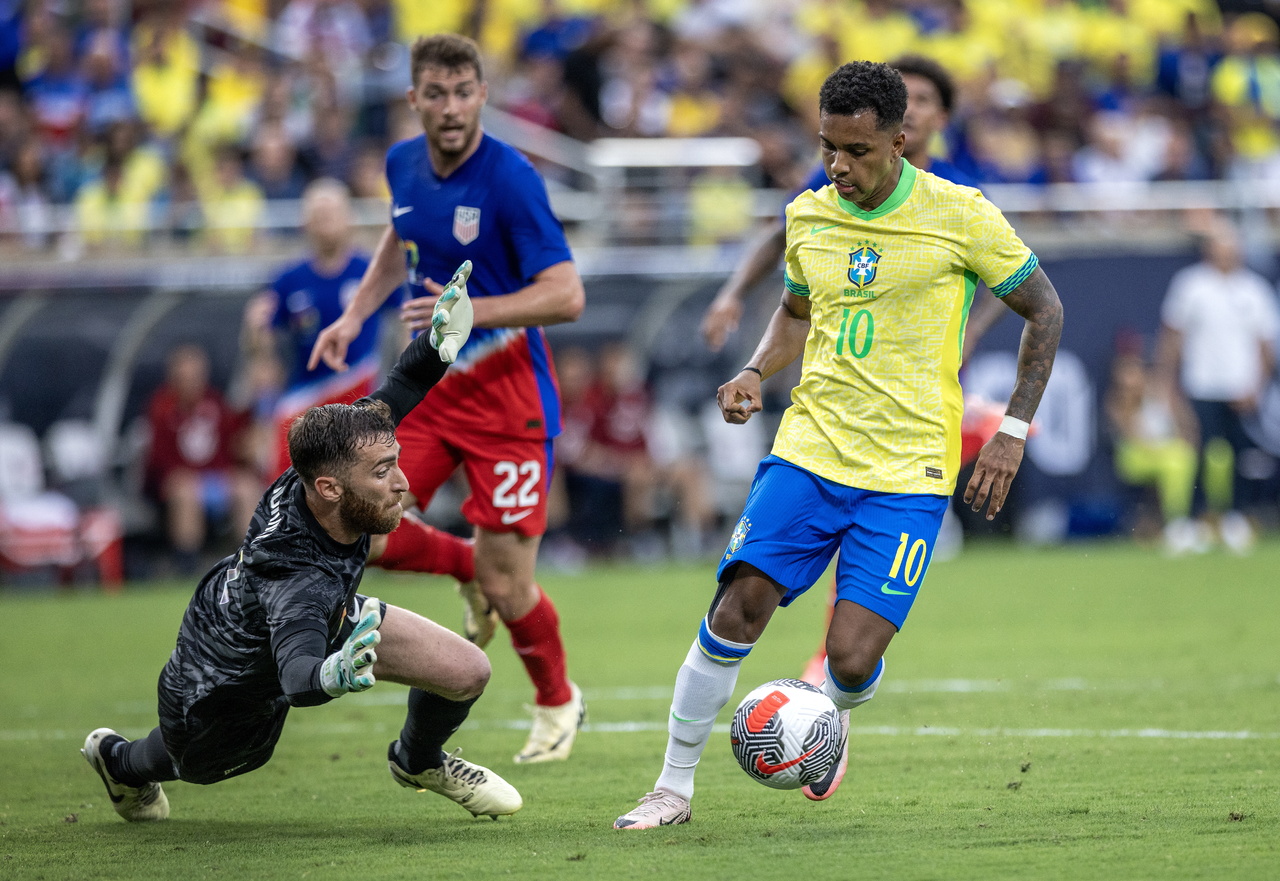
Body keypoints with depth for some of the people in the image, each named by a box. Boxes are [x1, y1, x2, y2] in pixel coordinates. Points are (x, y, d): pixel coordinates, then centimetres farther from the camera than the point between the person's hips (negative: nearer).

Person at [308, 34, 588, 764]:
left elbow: (567, 295, -24)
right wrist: (356, 314, 14)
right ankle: (472, 572, 23)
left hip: (505, 394, -6)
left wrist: (471, 310, -33)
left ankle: (559, 704, 24)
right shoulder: (404, 164, 2)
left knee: (508, 586, -5)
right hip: (431, 380, 6)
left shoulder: (510, 179, -19)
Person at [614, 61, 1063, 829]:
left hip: (907, 475, -3)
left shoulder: (959, 217, -8)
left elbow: (1044, 310, 3)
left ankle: (833, 722, 26)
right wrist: (755, 373, 4)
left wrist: (1014, 431, -4)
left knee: (851, 660, -12)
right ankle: (675, 787, 1)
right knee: (739, 608, -13)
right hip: (809, 450, 3)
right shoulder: (808, 218, 6)